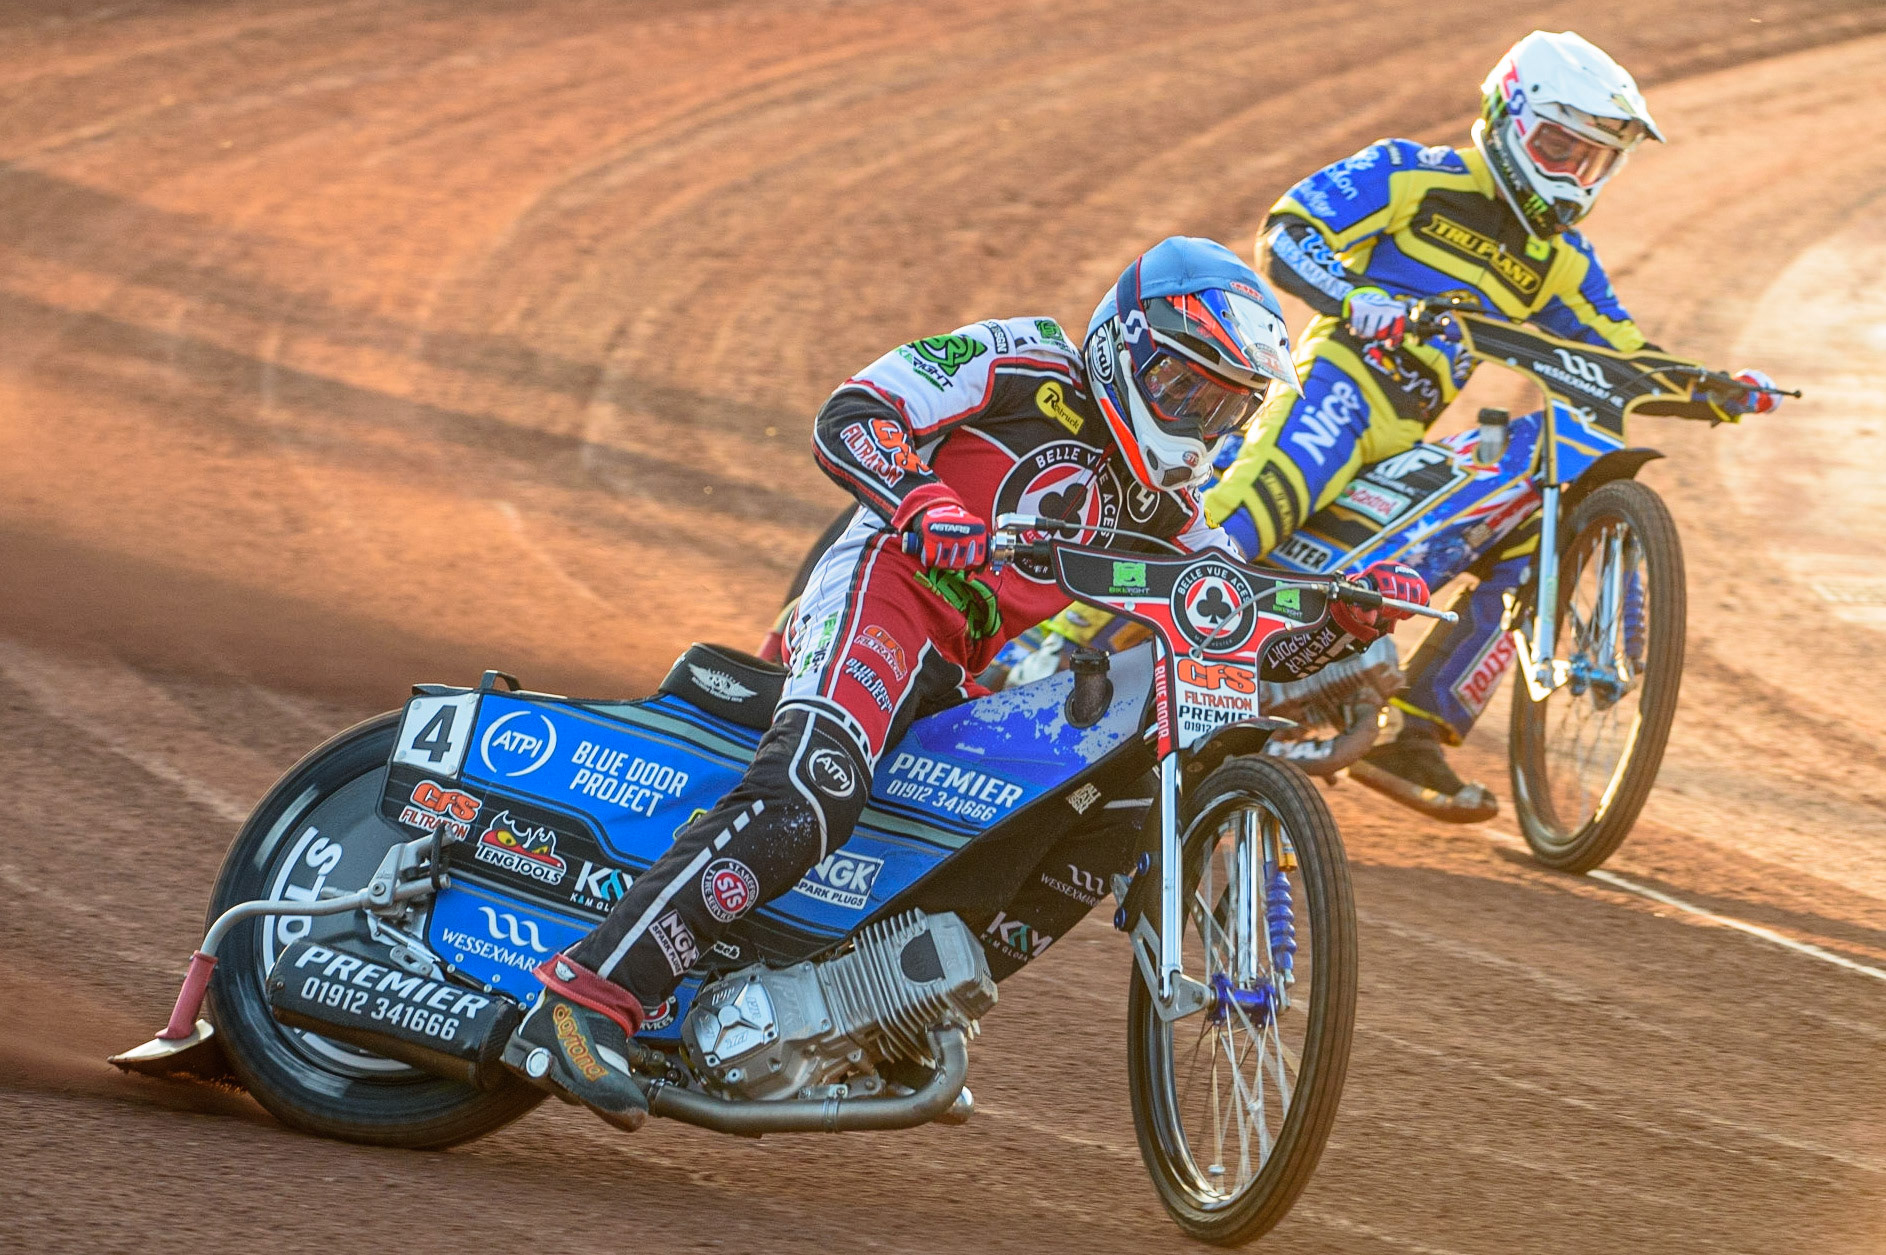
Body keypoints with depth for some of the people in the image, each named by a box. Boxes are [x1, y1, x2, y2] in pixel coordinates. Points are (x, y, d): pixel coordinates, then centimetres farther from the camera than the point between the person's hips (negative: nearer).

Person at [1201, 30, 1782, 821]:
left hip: (1414, 443, 7)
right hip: (1342, 376, -7)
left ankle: (1414, 738, -3)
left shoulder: (1559, 261, 21)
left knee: (1534, 540, -5)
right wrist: (1355, 297, -26)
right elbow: (1289, 233, -7)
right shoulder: (1409, 177, 3)